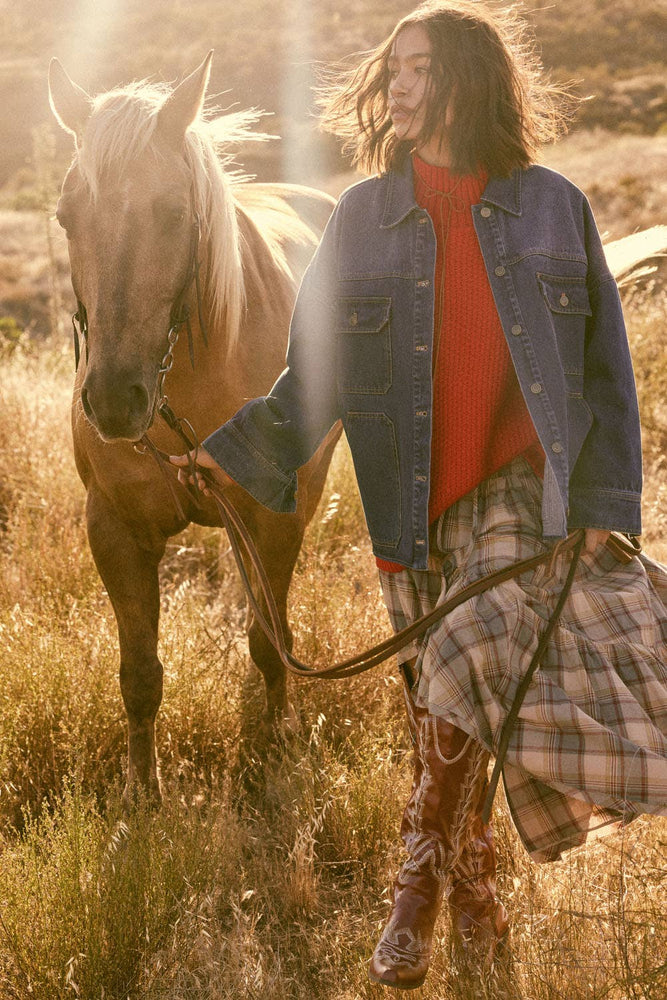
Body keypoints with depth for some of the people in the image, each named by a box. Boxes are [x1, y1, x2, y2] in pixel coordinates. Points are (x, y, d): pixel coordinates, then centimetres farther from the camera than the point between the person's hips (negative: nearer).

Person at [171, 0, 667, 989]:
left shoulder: (552, 206, 4)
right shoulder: (363, 215, 7)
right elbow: (316, 372, 7)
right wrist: (240, 452, -7)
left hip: (522, 484, -2)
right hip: (416, 501, 2)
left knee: (480, 654, -24)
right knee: (443, 708, 8)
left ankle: (419, 886, -10)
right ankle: (476, 902, 25)